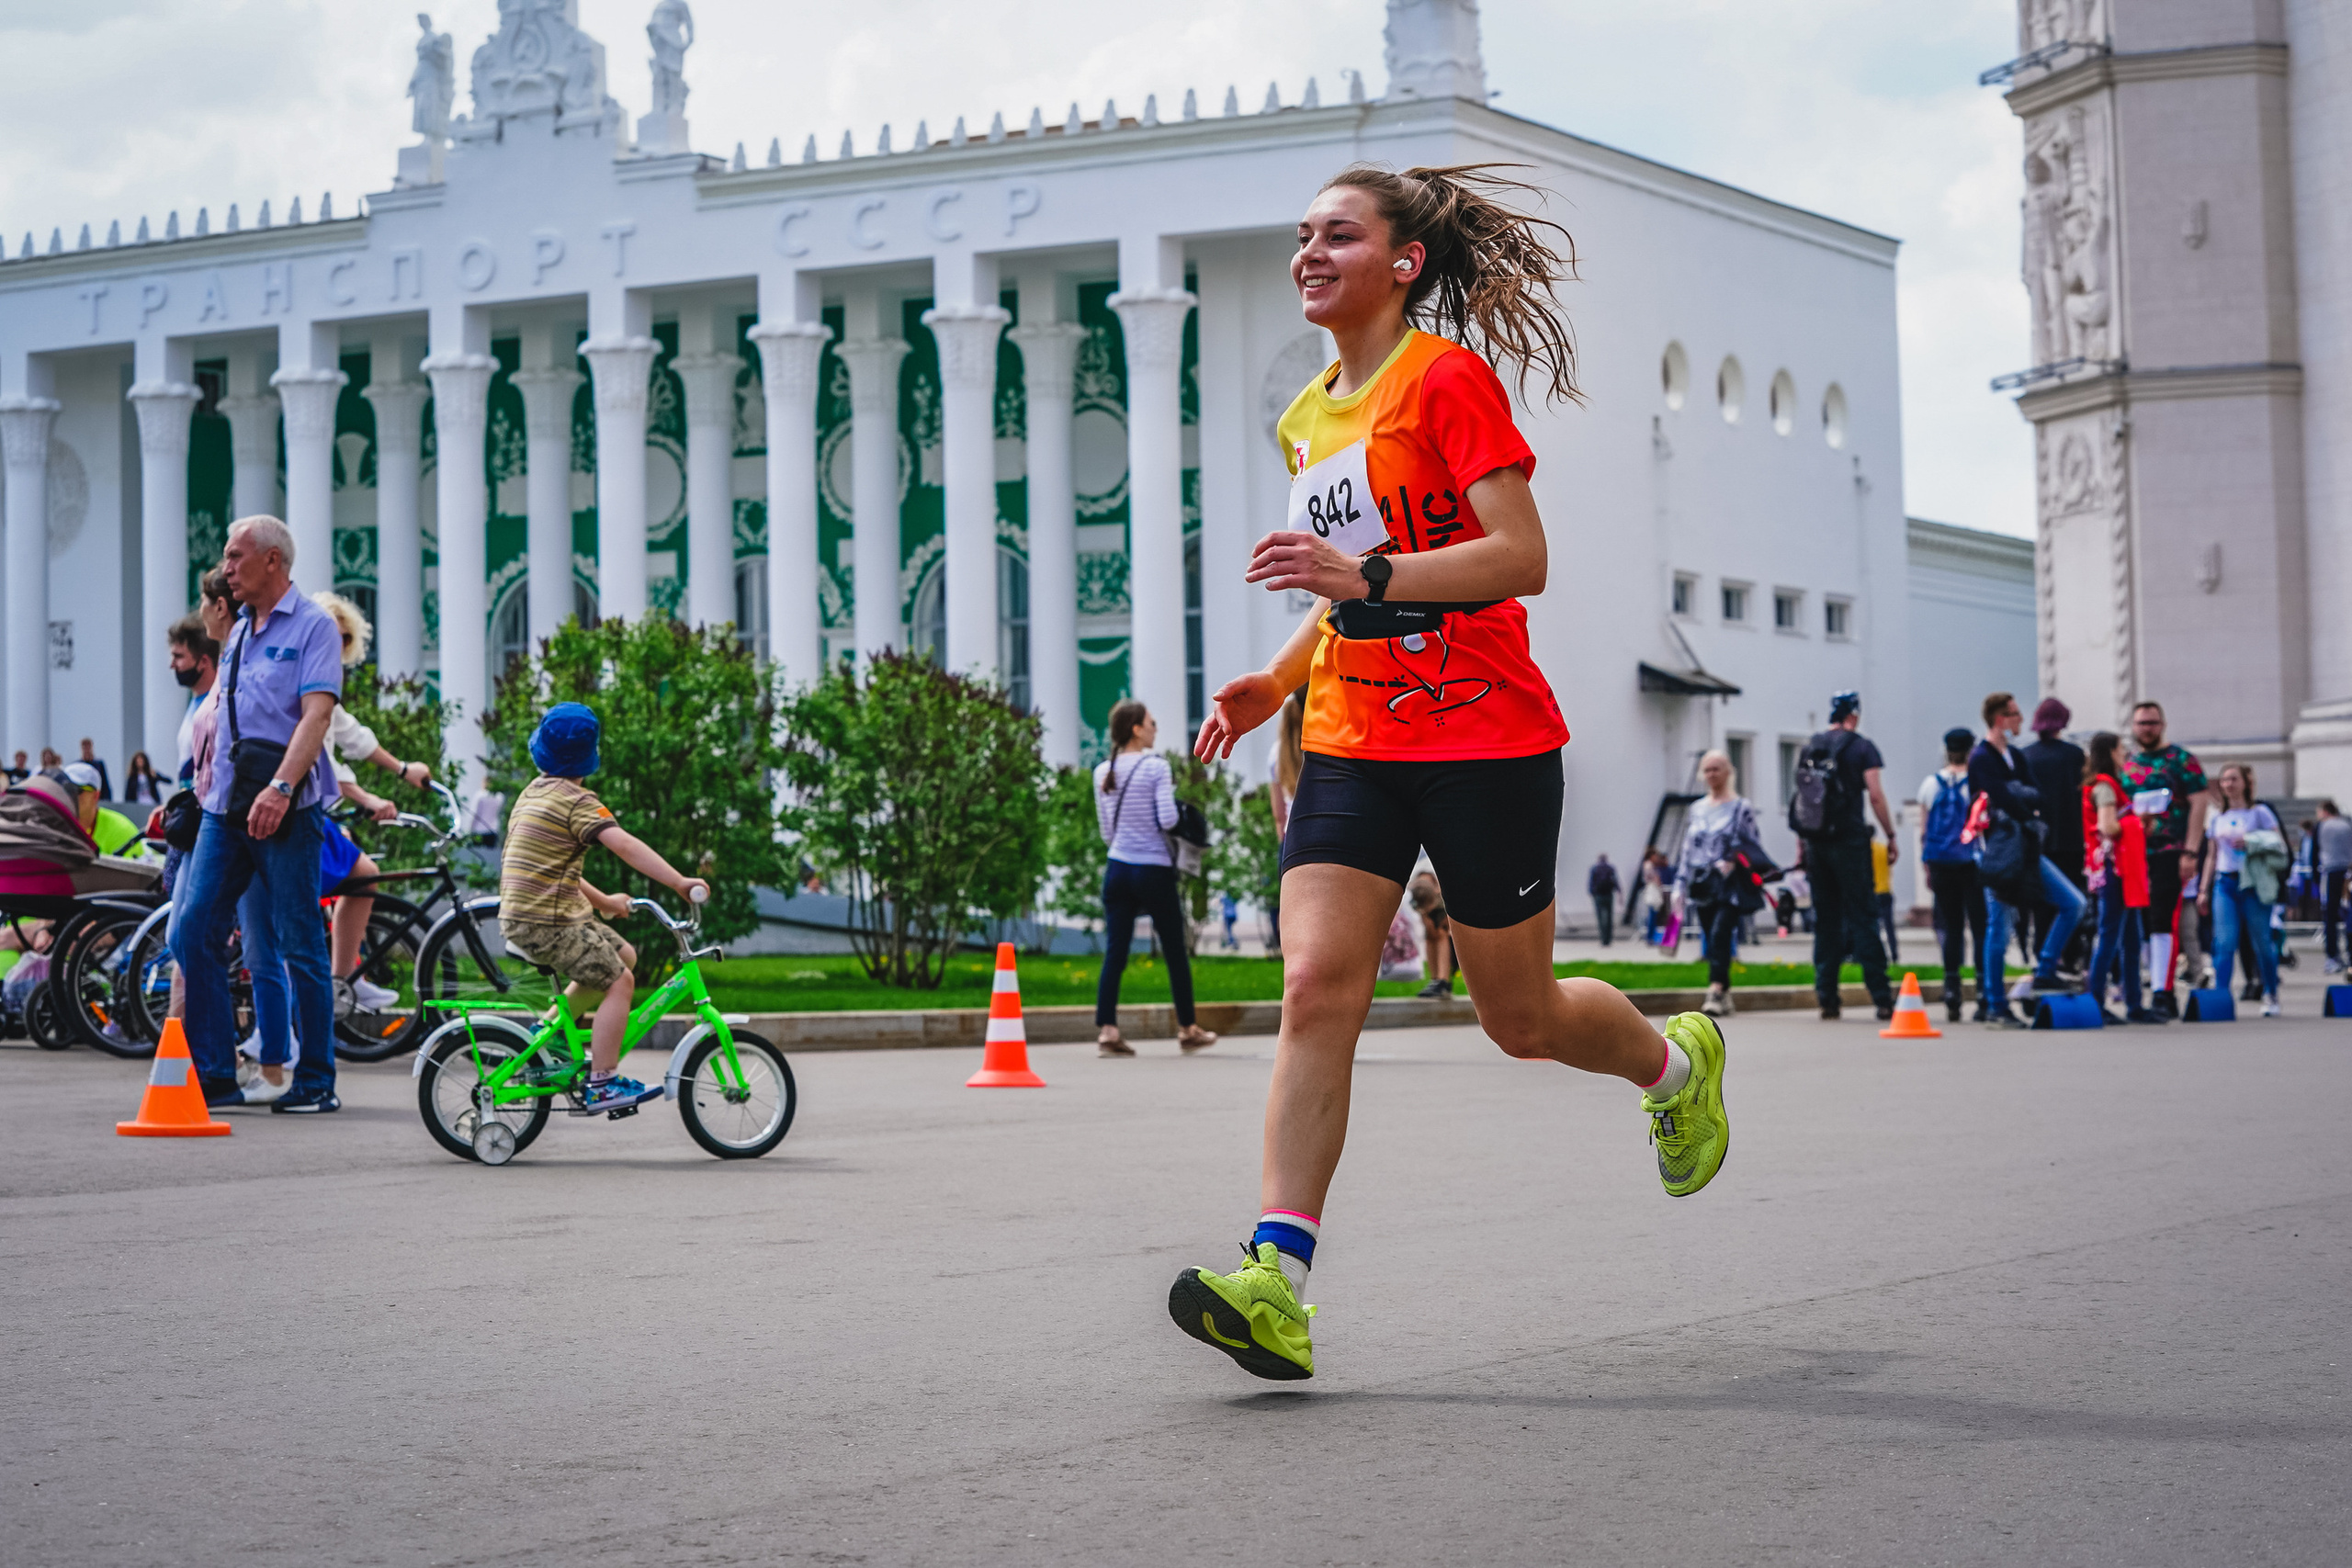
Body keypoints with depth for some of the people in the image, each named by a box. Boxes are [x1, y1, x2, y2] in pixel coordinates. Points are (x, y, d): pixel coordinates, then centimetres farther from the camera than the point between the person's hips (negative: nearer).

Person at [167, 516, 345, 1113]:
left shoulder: (313, 626, -4)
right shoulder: (239, 631, 20)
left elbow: (316, 713, -16)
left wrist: (281, 786, -28)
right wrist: (210, 786, 19)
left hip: (287, 807, -7)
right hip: (226, 804, 7)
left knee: (300, 947, -3)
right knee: (191, 931, -1)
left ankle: (315, 1082, 5)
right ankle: (213, 1074, 5)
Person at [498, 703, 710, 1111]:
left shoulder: (534, 793, 16)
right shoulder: (576, 801, -14)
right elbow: (624, 845, -26)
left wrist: (602, 901, 26)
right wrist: (680, 883, -30)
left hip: (521, 916, 9)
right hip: (546, 922, -9)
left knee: (622, 955, 17)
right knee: (619, 982, -8)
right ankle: (602, 1085, -10)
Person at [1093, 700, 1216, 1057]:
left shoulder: (1103, 773, 7)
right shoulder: (1156, 767, -9)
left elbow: (1107, 832, 11)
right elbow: (1167, 819, -14)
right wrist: (1172, 796, 4)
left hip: (1117, 868, 5)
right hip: (1154, 870, -5)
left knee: (1115, 952, 1)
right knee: (1175, 951, 9)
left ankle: (1106, 1030, -9)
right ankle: (1188, 1030, 17)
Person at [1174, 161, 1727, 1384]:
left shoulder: (1448, 378, -8)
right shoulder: (1307, 420, 15)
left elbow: (1522, 558, -17)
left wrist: (1367, 573, -28)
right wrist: (1278, 682, 10)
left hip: (1484, 741, -6)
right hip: (1352, 743, 6)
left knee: (1521, 1019, 5)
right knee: (1315, 985, -13)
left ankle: (1674, 1062, 39)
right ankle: (1276, 1283, -21)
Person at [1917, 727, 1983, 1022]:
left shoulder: (1930, 784, 7)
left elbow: (1924, 833, 9)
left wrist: (1927, 870, 14)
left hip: (1941, 864, 3)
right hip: (1972, 863, -3)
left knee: (1951, 928, 8)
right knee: (1980, 927, 0)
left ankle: (1951, 997, 3)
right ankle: (1983, 994, -6)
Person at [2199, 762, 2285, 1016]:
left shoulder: (2260, 812, 3)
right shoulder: (2218, 818, 16)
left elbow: (2279, 845, -3)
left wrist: (2250, 843, -16)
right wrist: (2203, 890, 18)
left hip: (2253, 884, -3)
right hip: (2225, 883, 3)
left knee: (2262, 942, 2)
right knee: (2224, 942, -9)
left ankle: (2271, 997, 14)